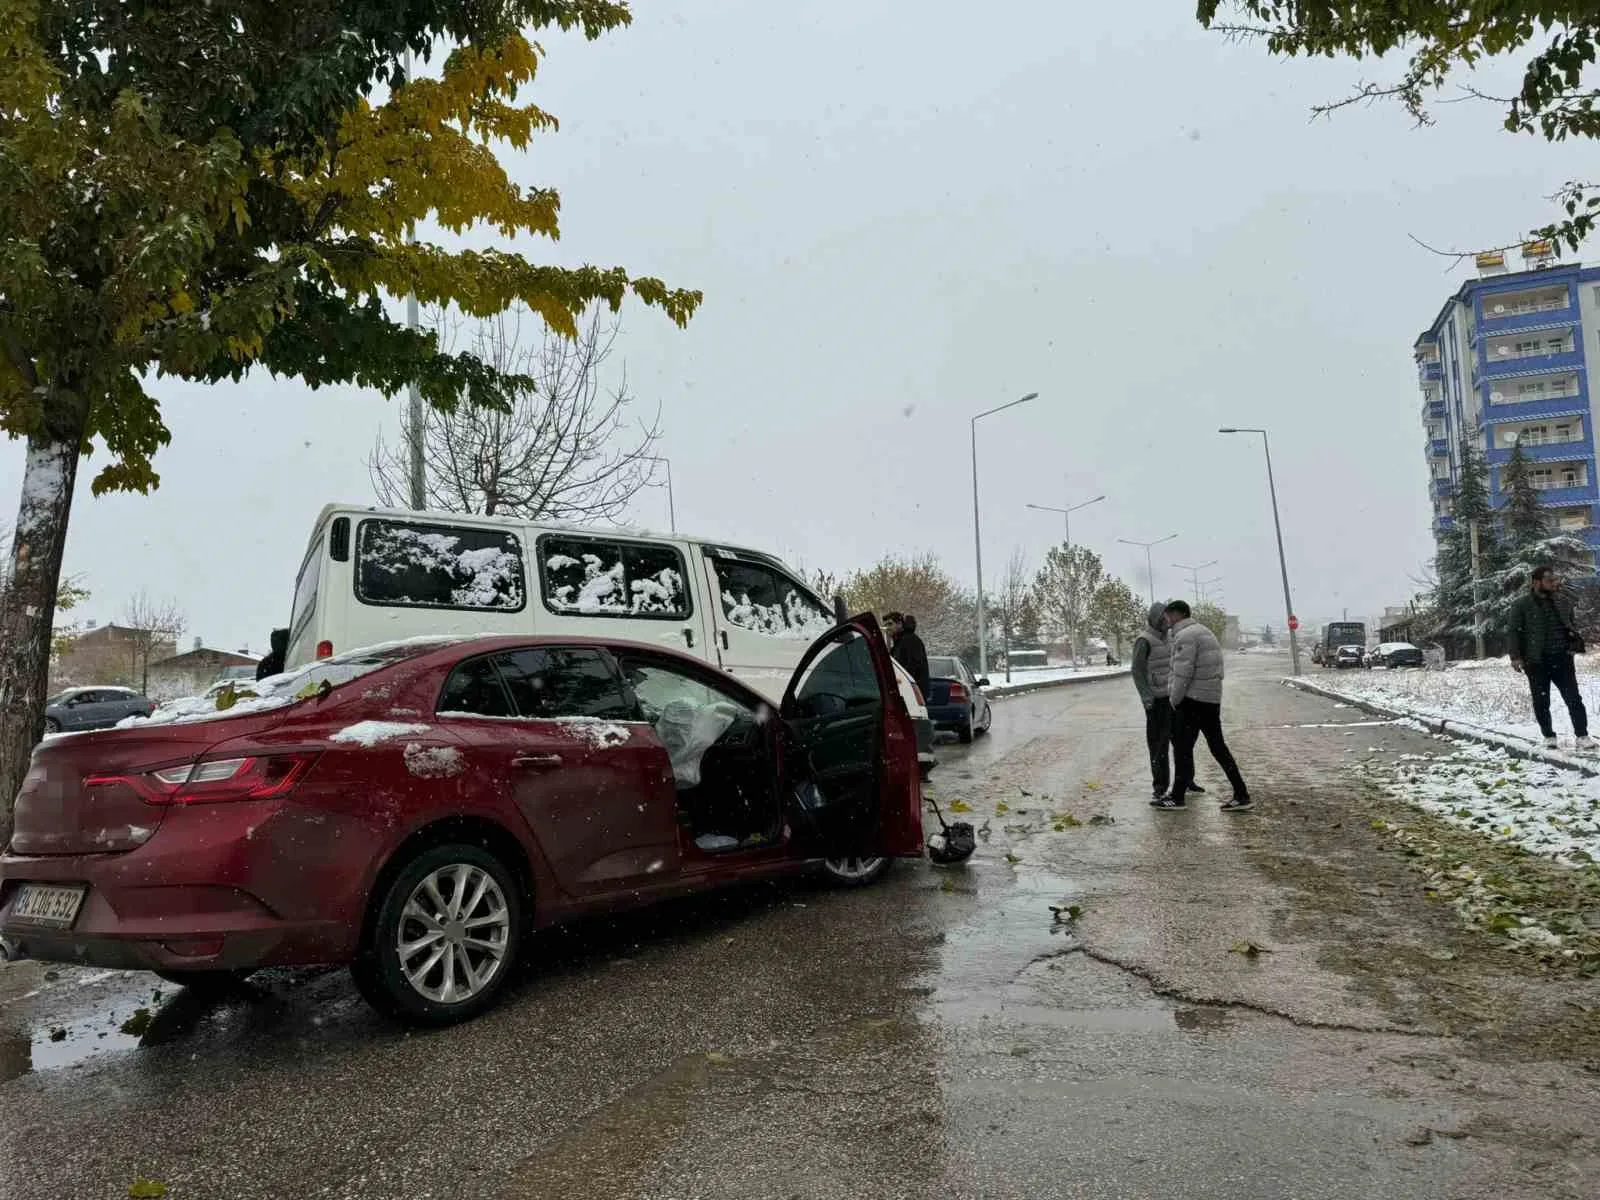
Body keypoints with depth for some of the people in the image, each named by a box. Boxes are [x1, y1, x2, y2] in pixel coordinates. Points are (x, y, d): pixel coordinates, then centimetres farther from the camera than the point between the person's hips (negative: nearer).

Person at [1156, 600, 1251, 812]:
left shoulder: (1185, 636, -14)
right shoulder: (1204, 632, 18)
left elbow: (1182, 673, -18)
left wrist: (1174, 700, -9)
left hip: (1193, 699, -10)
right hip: (1212, 699, 10)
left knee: (1182, 747, -2)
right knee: (1218, 747, 12)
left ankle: (1178, 797, 4)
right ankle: (1241, 795, 12)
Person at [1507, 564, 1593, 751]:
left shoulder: (1563, 602, 7)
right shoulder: (1522, 604, -6)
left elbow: (1572, 626, 20)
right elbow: (1513, 630, -5)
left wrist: (1575, 645, 6)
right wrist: (1516, 656, -11)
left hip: (1562, 659, 3)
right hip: (1536, 662, -3)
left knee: (1574, 698, 1)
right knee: (1541, 703, 5)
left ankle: (1582, 736, 7)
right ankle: (1549, 736, 17)